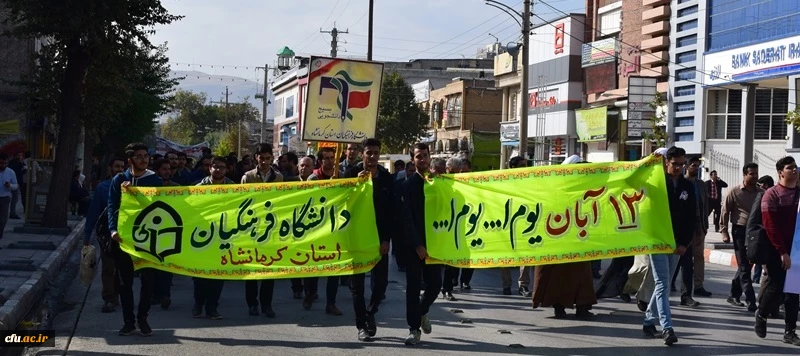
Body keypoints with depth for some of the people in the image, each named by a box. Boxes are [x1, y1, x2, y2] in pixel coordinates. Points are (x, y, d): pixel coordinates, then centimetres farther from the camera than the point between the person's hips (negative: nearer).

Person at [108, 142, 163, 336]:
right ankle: (128, 321, 12)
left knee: (147, 279, 2)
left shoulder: (155, 180, 4)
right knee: (124, 280, 4)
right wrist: (113, 229, -13)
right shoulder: (119, 180, 5)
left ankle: (142, 319, 13)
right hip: (124, 235, 0)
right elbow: (112, 206, 0)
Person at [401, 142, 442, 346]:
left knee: (435, 284, 3)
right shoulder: (408, 185, -2)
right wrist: (417, 244, -15)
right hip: (413, 244, -2)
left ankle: (422, 311, 32)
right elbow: (407, 218, -8)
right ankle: (414, 329, 4)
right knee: (414, 286, -2)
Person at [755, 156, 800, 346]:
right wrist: (782, 252, -16)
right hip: (777, 251, -4)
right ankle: (761, 314, 25)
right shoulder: (772, 194, -7)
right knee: (776, 287, -3)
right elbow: (770, 226, -12)